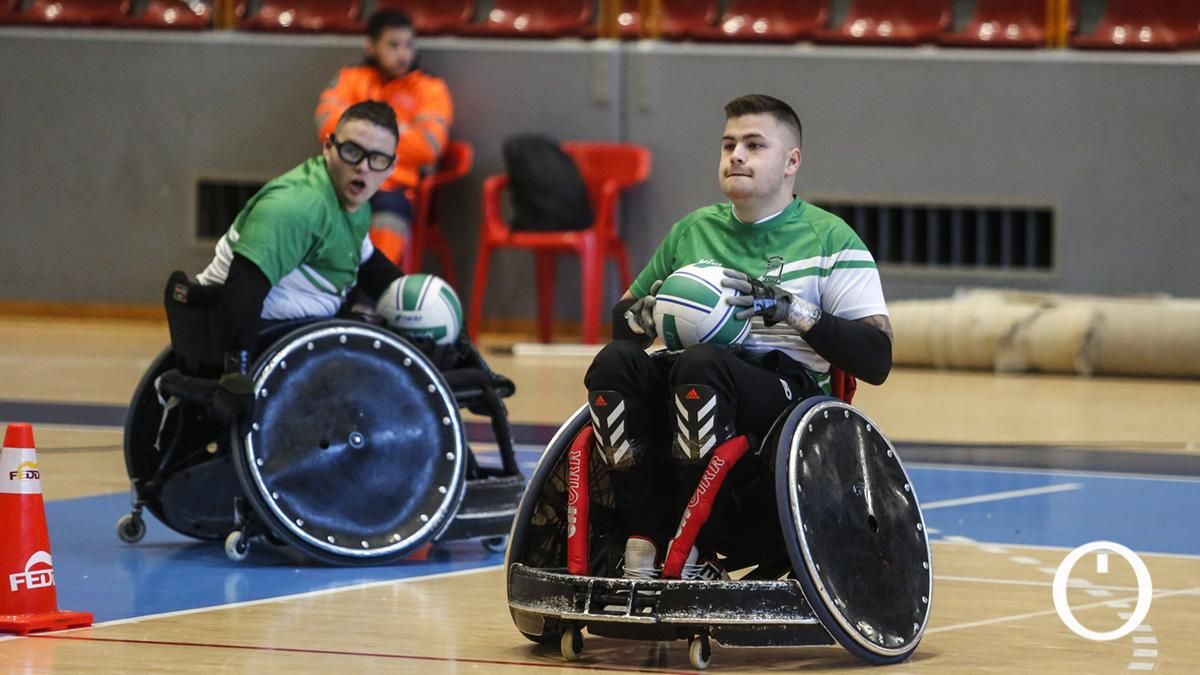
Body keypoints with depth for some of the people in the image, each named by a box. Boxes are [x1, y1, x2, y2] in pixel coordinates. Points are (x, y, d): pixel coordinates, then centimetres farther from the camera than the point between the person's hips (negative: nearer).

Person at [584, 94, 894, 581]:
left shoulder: (830, 239, 6)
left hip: (789, 390, -5)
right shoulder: (692, 231, 20)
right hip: (691, 396, 5)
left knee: (701, 365, -36)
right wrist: (646, 312, 2)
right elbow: (622, 322, 27)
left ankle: (691, 555, -33)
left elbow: (877, 360, -2)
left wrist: (795, 312, -15)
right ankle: (644, 548, -33)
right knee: (615, 362, -26)